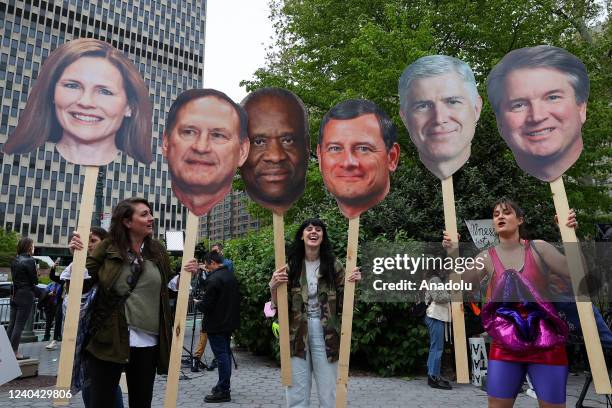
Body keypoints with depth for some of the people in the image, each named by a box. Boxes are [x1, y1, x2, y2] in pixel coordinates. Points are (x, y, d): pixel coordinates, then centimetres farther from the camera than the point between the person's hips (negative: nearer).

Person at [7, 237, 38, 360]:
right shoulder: (30, 261, -16)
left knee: (12, 324, 14)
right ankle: (14, 352, 4)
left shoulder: (15, 261, 9)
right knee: (19, 325, -2)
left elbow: (14, 276, 13)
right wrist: (36, 273, 5)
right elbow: (35, 280, -13)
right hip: (25, 296, -8)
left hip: (15, 295, 8)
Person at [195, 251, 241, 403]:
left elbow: (206, 305, -19)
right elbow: (236, 298, 13)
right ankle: (224, 385, 28)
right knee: (226, 353, 17)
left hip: (216, 325, -9)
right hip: (229, 322, 9)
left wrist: (197, 303, 1)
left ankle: (223, 391, 4)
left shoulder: (214, 279, -20)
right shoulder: (231, 275, 7)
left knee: (221, 355, -3)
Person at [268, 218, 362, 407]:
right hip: (296, 334, 1)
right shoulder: (291, 266, 1)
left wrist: (353, 283, -13)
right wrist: (273, 287, -17)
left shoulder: (333, 266, 0)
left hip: (325, 334, 0)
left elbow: (344, 302, 4)